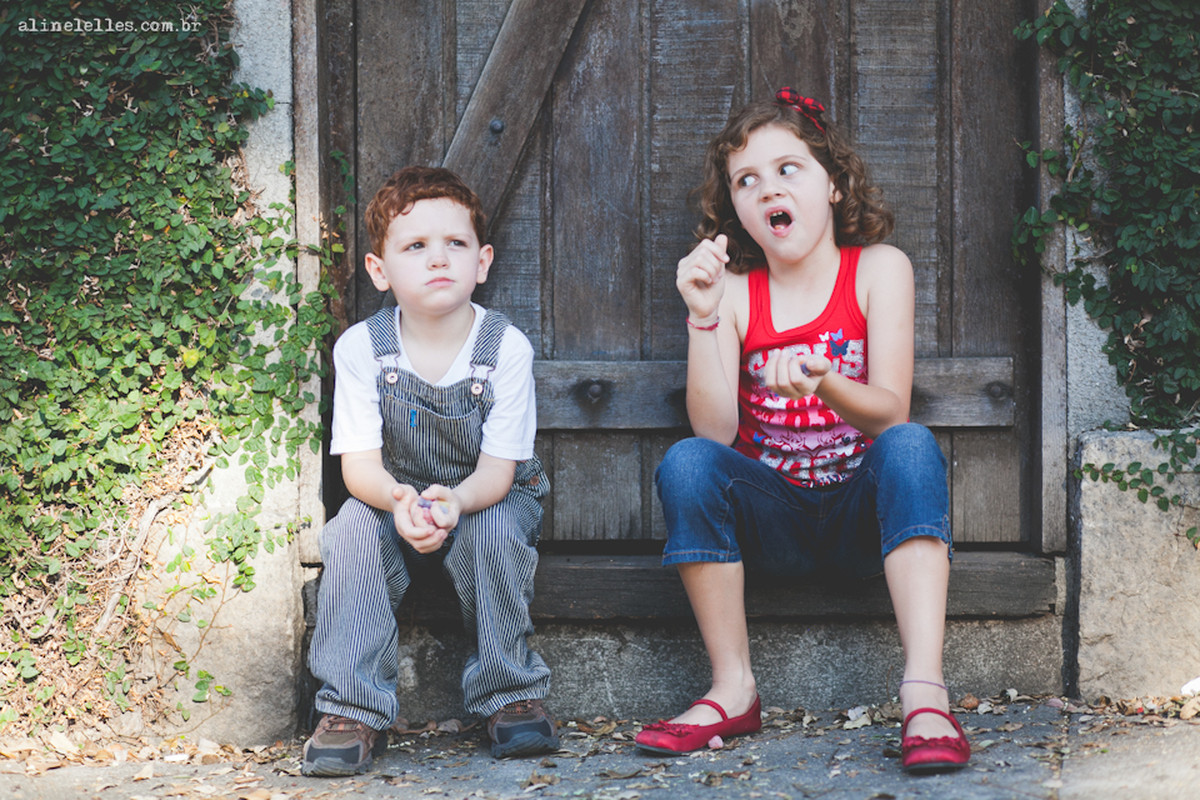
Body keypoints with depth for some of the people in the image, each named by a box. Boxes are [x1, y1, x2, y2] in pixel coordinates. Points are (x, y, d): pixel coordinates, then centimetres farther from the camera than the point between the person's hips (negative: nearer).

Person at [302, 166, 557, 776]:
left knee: (493, 532, -33)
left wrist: (454, 502, -42)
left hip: (485, 498, -1)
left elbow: (497, 468, -18)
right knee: (354, 529, -29)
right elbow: (359, 462, -16)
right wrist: (399, 499, -40)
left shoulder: (506, 347, -16)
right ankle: (353, 710, -24)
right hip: (392, 498, 1)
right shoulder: (360, 348, -12)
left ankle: (511, 694, -15)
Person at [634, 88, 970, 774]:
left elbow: (890, 413, -14)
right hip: (772, 522, 1)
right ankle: (734, 690, -18)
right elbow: (714, 431, -11)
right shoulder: (734, 291, 1)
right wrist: (703, 317, -21)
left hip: (864, 511, -1)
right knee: (686, 463, -25)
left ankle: (925, 691, -40)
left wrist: (823, 383, -36)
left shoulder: (879, 268, -2)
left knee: (912, 446, -30)